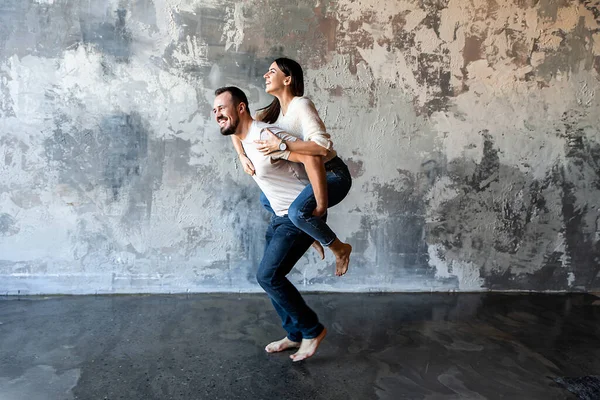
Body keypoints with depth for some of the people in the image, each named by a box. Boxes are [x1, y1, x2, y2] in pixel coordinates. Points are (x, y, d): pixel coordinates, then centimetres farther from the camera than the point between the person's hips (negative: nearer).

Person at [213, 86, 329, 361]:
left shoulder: (264, 136, -25)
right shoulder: (244, 140, 6)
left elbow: (312, 158, -32)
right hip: (281, 215, 10)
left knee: (268, 276, -10)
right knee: (270, 277, 11)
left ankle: (313, 330, 8)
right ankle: (295, 335, 26)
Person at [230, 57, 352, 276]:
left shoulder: (301, 105, -21)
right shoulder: (274, 110, 5)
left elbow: (324, 146, -33)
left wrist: (281, 145, -34)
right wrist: (242, 156, -9)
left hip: (333, 175, -9)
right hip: (309, 176, 9)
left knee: (297, 211, -32)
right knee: (266, 199, 18)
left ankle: (340, 248, -5)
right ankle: (313, 233, 25)